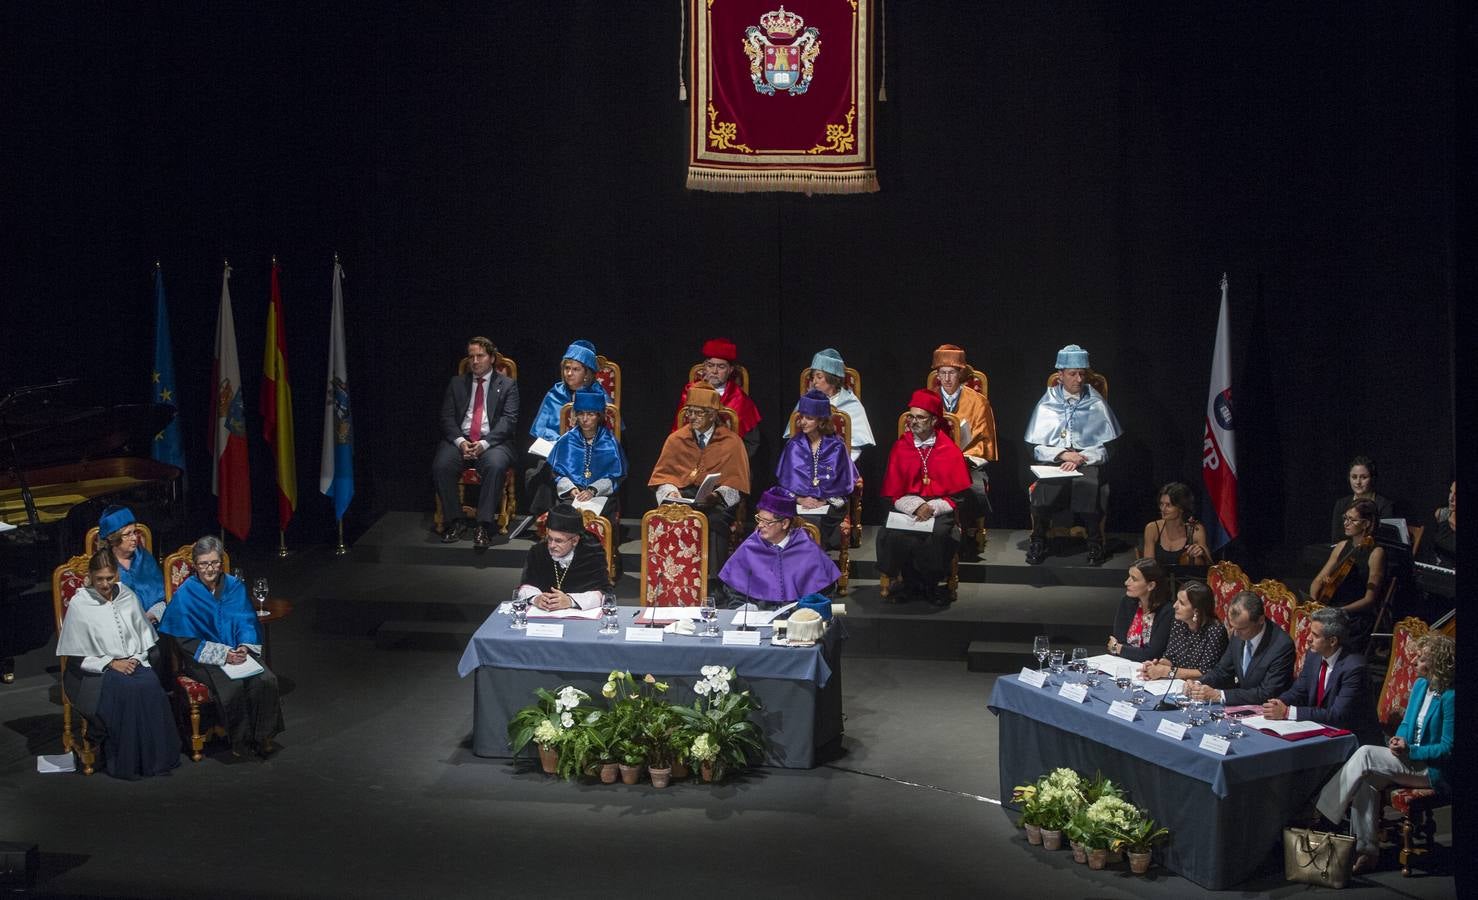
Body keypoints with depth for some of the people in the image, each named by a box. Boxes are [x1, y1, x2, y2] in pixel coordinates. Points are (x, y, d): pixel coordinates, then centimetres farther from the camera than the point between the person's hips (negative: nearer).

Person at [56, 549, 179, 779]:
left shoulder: (127, 597, 11)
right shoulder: (79, 605, -2)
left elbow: (145, 637, 16)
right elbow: (77, 655, -3)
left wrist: (136, 659, -3)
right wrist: (111, 664, -12)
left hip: (135, 663, 4)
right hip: (97, 671, -3)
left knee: (150, 685, -30)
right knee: (125, 688, -34)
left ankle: (155, 755, -20)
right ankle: (124, 760, -25)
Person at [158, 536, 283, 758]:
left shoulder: (234, 586, 6)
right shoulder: (185, 594, -7)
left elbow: (247, 622, 8)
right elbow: (186, 642, -8)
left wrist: (244, 647, -14)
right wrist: (222, 654, -17)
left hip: (237, 650, 4)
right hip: (203, 657, -4)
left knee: (266, 680, -23)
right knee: (233, 685, -32)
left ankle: (262, 737, -7)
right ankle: (240, 740, -11)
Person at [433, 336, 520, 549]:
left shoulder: (507, 385, 9)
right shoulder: (457, 383, 17)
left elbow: (509, 419, -2)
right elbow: (447, 417, 9)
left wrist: (484, 443, -17)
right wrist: (460, 441, -12)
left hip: (493, 442, -2)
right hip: (460, 440, 2)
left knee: (495, 466, -36)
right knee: (440, 466, -28)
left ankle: (484, 526, -32)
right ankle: (452, 522, -17)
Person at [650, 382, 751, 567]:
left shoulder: (731, 442, 7)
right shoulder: (675, 440, 14)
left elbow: (735, 484, 5)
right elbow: (663, 475, 15)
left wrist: (717, 495, -16)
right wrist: (671, 492, -8)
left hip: (717, 499, -2)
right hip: (682, 495, 2)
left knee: (716, 519, -37)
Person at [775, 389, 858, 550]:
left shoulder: (836, 447, 6)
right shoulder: (794, 446, 11)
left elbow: (843, 483, 5)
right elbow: (785, 481, 8)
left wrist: (824, 501, -10)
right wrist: (799, 499, -9)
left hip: (829, 505, -1)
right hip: (799, 505, 1)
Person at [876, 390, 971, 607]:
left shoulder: (950, 451, 4)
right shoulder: (900, 448, 8)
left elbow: (959, 495, 2)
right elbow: (893, 492, 7)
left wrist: (932, 508, -14)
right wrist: (916, 506, -11)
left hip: (940, 510, -1)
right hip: (906, 508, 1)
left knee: (940, 535, -34)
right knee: (892, 536, -30)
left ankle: (929, 583, -8)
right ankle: (910, 582, -7)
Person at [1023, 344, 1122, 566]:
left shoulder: (1096, 405, 11)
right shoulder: (1047, 404, 11)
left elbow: (1106, 447, 5)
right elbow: (1036, 448, 6)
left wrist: (1079, 459, -11)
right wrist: (1063, 454, -11)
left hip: (1088, 462, 0)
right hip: (1053, 462, 0)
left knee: (1088, 485, -36)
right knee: (1044, 487, -35)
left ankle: (1095, 545, -21)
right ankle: (1038, 541, -18)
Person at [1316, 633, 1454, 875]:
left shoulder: (1449, 698, -17)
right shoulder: (1420, 685, 9)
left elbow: (1448, 748, -16)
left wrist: (1410, 751, -21)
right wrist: (1399, 740, -3)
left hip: (1435, 771, -8)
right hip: (1410, 759, 8)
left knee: (1366, 755, -24)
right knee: (1366, 781, -22)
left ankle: (1320, 815, -16)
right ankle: (1366, 850, -19)